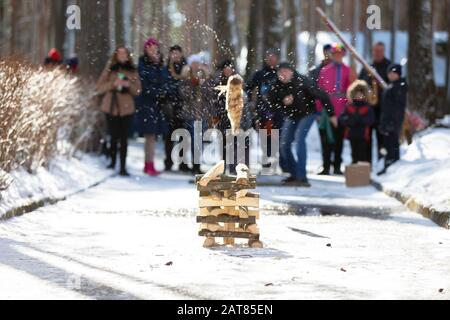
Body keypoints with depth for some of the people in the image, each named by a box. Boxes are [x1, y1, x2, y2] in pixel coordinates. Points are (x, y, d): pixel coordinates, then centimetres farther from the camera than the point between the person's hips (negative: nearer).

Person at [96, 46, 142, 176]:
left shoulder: (132, 71, 10)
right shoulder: (109, 69, 6)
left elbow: (138, 90, 6)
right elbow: (100, 88, 1)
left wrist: (129, 84, -13)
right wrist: (113, 83, -14)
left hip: (126, 108, 1)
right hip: (111, 108, -1)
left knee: (124, 138, -4)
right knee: (114, 137, -2)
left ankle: (123, 167, -3)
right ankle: (113, 162, 17)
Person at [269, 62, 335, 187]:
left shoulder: (303, 82, -24)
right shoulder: (278, 85, -8)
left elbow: (322, 96, -22)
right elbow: (272, 101, 2)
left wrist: (331, 114, -19)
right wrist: (283, 101, -21)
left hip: (306, 115, -6)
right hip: (290, 116, 6)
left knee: (299, 140, -24)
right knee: (284, 145, 4)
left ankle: (302, 177, -23)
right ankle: (294, 174, 23)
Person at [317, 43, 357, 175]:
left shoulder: (348, 71, 4)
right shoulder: (324, 70, 5)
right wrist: (319, 110, 2)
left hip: (341, 112, 0)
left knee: (339, 140, 6)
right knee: (326, 140, 1)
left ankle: (337, 166, 12)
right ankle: (326, 167, 5)